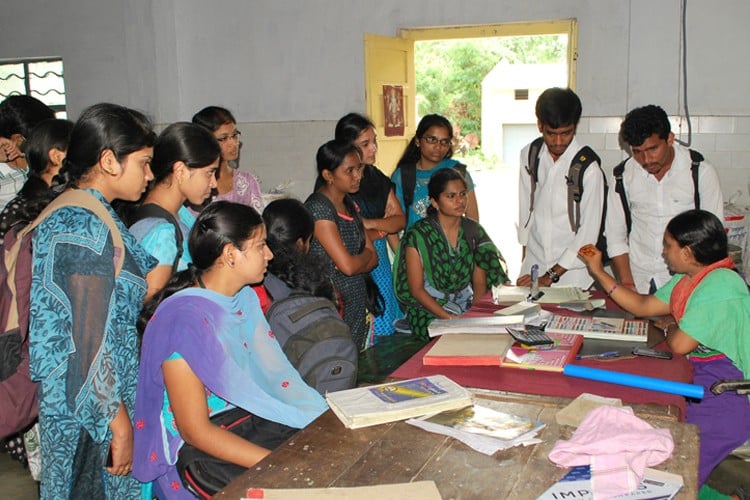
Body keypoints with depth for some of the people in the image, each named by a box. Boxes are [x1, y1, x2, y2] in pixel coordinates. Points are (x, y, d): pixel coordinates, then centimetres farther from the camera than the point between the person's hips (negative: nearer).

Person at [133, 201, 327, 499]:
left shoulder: (245, 298, 5)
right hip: (197, 453, -7)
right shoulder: (184, 320, -21)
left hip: (249, 422, 8)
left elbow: (273, 373, 2)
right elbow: (195, 431, -20)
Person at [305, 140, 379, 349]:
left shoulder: (349, 204, 11)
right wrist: (365, 255, 0)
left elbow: (373, 258, 8)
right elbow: (348, 265, -20)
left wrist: (357, 260, -12)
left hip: (359, 304, 8)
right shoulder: (318, 207, -15)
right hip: (336, 308, -8)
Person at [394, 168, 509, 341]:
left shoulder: (474, 231, 7)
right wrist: (450, 318, -19)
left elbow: (480, 283, 7)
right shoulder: (418, 235, -7)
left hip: (467, 306, 5)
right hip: (428, 310, -5)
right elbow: (416, 289, -9)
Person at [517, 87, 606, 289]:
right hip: (533, 263, 3)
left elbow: (588, 234, -11)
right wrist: (525, 256, 10)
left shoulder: (589, 168, -13)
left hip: (572, 271, -3)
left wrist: (551, 276, -11)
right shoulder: (529, 155, 1)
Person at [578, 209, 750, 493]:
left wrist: (670, 327, 1)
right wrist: (598, 271, 18)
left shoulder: (720, 286, -21)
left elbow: (679, 345, -23)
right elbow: (642, 307, 17)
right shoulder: (689, 279, 9)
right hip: (698, 375, 9)